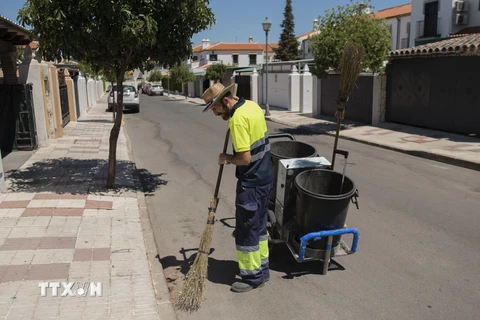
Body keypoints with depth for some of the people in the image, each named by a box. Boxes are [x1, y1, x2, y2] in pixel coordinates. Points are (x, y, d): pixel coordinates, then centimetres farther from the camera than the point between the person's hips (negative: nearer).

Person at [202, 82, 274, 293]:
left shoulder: (238, 119, -23)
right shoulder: (252, 105, 6)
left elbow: (245, 158, -25)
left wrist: (227, 158, -8)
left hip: (251, 183, -10)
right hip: (266, 177, 10)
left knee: (246, 230, 5)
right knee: (259, 225, 20)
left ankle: (253, 277, 19)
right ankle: (262, 268, 34)